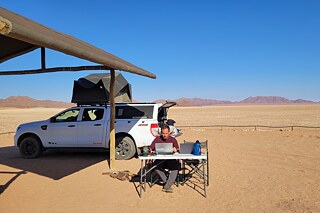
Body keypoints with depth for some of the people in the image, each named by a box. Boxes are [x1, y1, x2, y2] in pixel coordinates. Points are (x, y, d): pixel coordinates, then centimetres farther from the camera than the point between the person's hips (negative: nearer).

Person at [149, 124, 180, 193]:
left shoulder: (173, 140, 8)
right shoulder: (157, 139, 7)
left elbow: (178, 151, 2)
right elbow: (150, 148, 3)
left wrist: (175, 150, -22)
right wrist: (150, 151, -20)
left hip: (171, 160, 0)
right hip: (160, 160, 0)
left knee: (177, 165, -31)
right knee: (156, 165, -33)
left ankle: (167, 186, -26)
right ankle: (166, 182, -18)